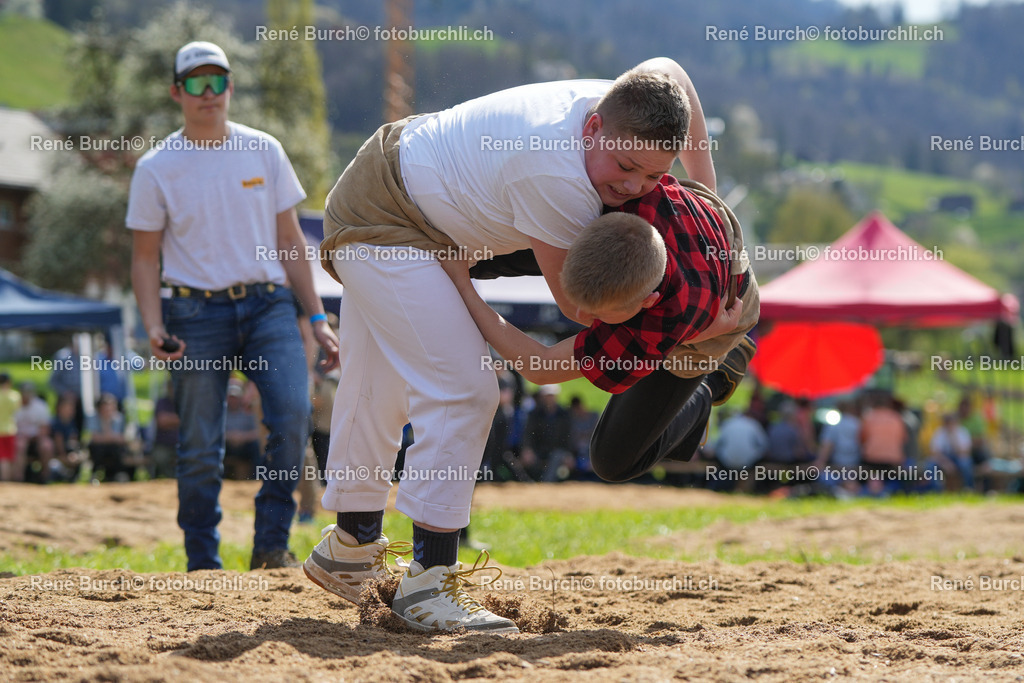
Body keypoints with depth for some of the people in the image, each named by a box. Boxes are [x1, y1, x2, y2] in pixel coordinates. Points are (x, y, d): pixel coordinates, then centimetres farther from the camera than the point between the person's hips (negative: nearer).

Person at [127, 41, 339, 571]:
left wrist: (316, 317, 7)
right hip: (196, 313, -2)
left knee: (293, 412, -19)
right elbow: (144, 256, 4)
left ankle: (271, 544, -8)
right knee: (200, 447, -3)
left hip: (268, 305, 2)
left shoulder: (264, 151, 9)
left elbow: (289, 238, 12)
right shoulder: (156, 168, 2)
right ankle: (202, 564, 9)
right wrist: (154, 328, -11)